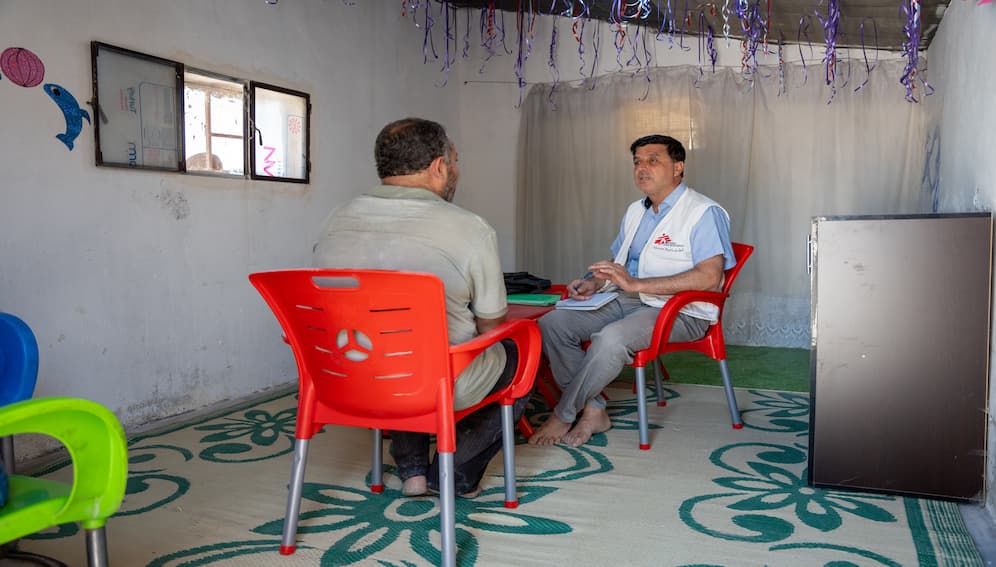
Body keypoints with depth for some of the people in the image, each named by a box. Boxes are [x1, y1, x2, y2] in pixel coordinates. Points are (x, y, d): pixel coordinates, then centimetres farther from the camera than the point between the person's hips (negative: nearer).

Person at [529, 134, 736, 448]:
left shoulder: (704, 213, -9)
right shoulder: (635, 212, 18)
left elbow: (710, 277, -21)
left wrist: (637, 284, -25)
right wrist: (594, 283, 0)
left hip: (679, 312, -8)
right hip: (627, 303, 8)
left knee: (612, 338, -36)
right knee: (551, 323, -11)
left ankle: (563, 415, -14)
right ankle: (593, 411, -8)